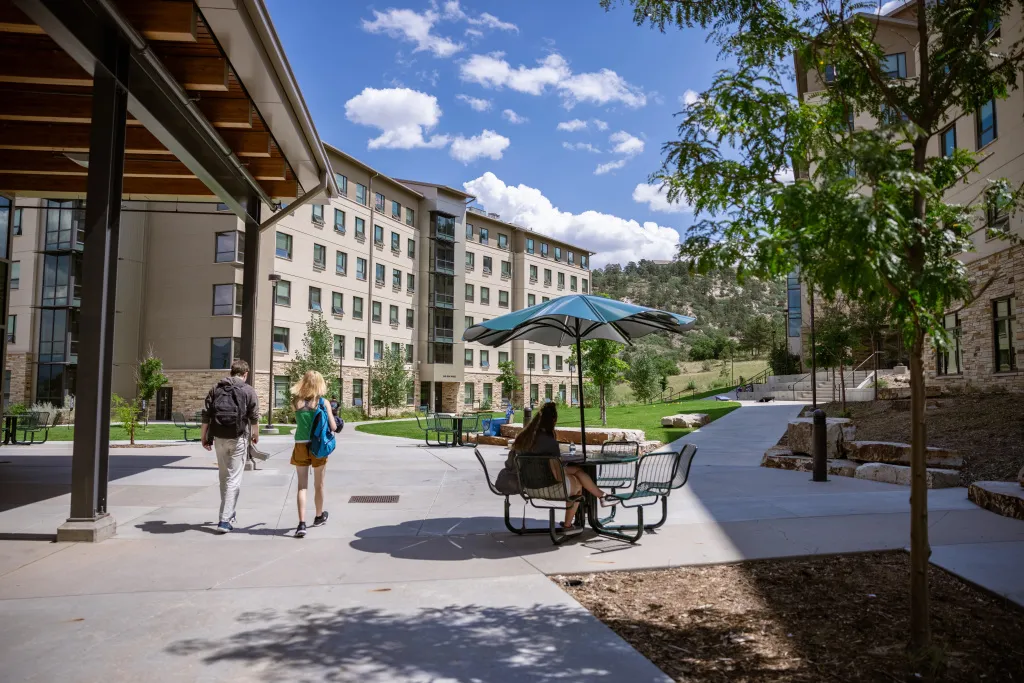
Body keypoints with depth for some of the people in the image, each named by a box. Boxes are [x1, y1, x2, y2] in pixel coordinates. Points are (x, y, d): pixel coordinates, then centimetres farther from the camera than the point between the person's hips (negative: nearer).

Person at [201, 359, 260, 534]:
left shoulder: (216, 389, 7)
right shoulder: (248, 391, -2)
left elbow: (206, 414, 4)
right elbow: (254, 417, -2)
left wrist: (204, 436, 10)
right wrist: (256, 434, 15)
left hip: (219, 438, 4)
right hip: (238, 439, -4)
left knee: (224, 477, 18)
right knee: (234, 479, -1)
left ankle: (228, 514, 30)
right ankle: (225, 520, -5)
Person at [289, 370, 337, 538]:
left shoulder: (297, 402, -4)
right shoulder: (323, 402, -9)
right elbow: (333, 427, -9)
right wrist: (333, 419, 11)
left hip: (301, 446, 1)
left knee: (302, 486, 4)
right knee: (319, 484, 17)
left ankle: (301, 523, -8)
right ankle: (319, 517, 35)